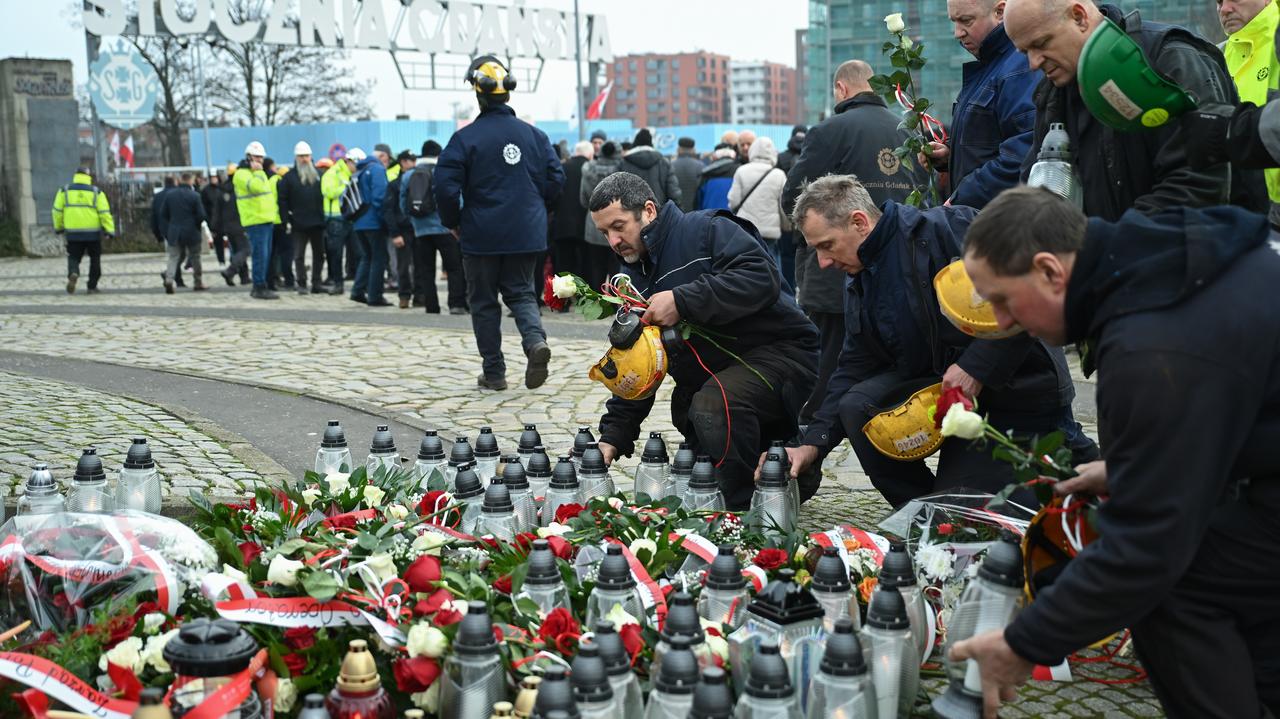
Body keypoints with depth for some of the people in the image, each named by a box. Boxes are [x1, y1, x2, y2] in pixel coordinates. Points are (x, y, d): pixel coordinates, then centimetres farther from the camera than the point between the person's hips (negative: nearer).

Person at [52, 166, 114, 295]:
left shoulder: (64, 191, 3)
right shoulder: (96, 192, -2)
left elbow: (57, 211, 4)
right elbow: (104, 213, -7)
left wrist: (58, 228, 17)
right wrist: (110, 230, -6)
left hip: (73, 232, 1)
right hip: (93, 233, -1)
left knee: (73, 257, 11)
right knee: (95, 259, 13)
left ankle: (73, 273, -21)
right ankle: (92, 287, 14)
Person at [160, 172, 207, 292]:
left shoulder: (170, 194, 4)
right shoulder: (194, 195, -11)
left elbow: (163, 214, 7)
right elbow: (201, 215, -12)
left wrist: (167, 231, 13)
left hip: (174, 232, 3)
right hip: (191, 232, -3)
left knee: (174, 257, 6)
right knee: (195, 257, 9)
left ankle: (169, 279, -15)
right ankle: (197, 283, 13)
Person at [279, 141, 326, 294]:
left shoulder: (318, 175, 10)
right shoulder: (289, 177, 1)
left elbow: (325, 195, 13)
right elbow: (283, 200, -1)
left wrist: (325, 216, 5)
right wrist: (286, 219, -8)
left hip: (317, 222, 3)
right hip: (299, 224, -3)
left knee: (319, 254, 7)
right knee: (299, 255, 1)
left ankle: (316, 283, 14)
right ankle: (301, 284, 7)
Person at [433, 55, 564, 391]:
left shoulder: (465, 138, -9)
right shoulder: (534, 134, 3)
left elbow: (445, 186, -12)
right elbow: (556, 179, 5)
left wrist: (453, 223, 4)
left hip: (482, 236, -3)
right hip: (527, 234, 3)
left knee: (484, 302, 10)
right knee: (521, 293, 14)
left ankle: (494, 372, 12)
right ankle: (536, 340, -15)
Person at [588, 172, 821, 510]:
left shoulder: (707, 230, -10)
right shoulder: (635, 279, 11)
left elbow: (762, 278, -27)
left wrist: (682, 301, -30)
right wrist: (613, 436, 0)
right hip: (713, 378, 9)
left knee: (712, 404, -35)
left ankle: (744, 512, -18)